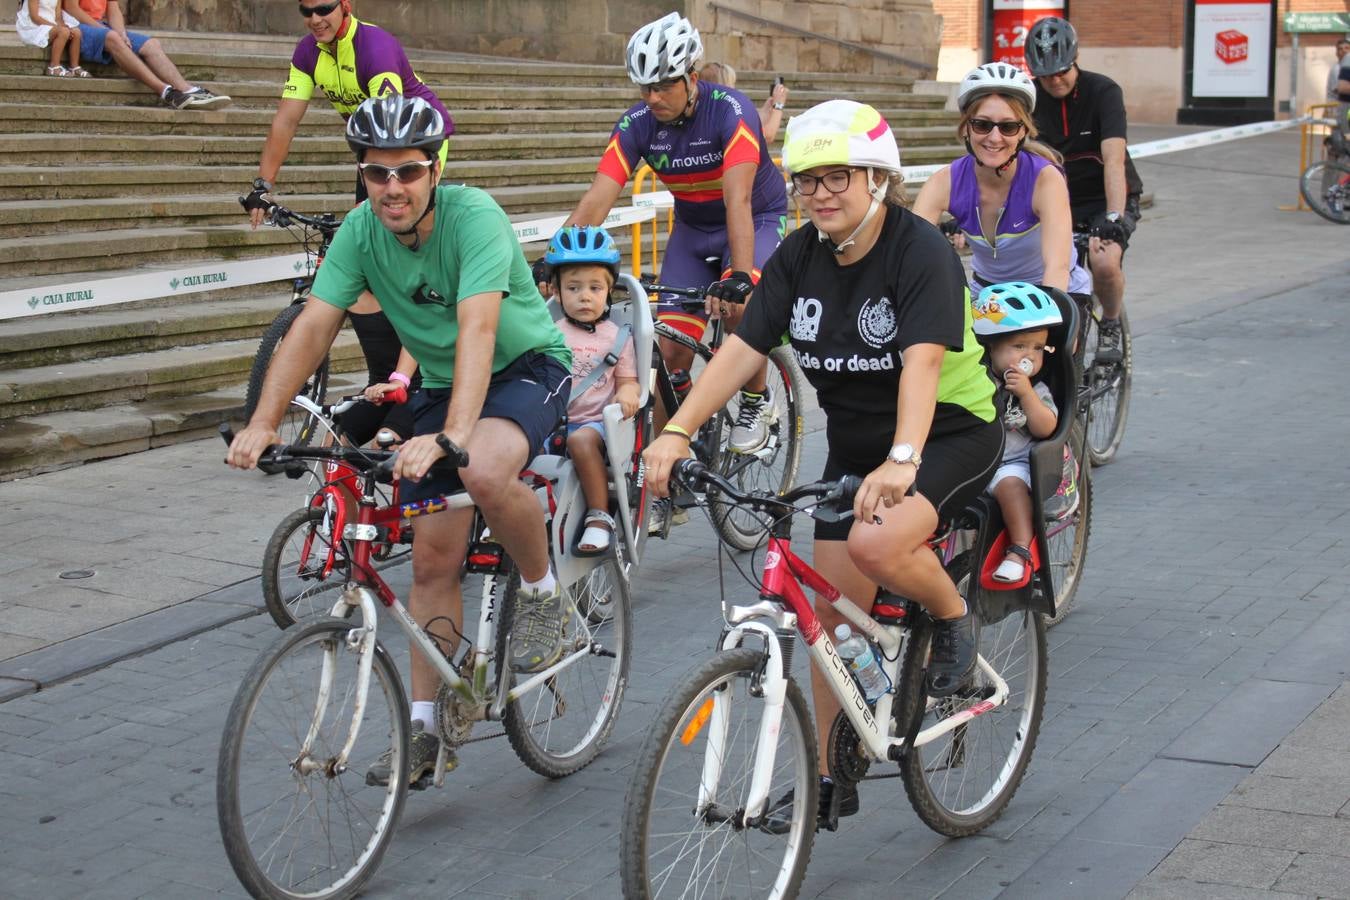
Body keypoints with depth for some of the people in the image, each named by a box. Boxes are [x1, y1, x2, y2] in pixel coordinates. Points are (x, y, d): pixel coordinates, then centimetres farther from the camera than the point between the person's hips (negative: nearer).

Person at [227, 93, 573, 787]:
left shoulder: (474, 217, -28)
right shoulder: (361, 231, -12)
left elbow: (477, 329, -39)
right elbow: (313, 326, -15)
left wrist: (452, 436, -52)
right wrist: (262, 424, -28)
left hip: (527, 368, -5)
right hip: (441, 385, 5)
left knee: (485, 474, -37)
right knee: (434, 558, 0)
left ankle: (541, 593, -9)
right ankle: (424, 727, 10)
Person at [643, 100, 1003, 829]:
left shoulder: (920, 251, -21)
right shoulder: (800, 257, -4)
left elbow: (922, 360, -35)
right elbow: (743, 347, -11)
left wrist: (903, 459, -50)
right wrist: (677, 430, -25)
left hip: (951, 431, -6)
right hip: (854, 443, 6)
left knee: (877, 544, -33)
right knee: (833, 609, 4)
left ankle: (954, 618, 0)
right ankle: (830, 777, 18)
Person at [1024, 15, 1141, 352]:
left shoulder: (1103, 91, -17)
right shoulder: (1030, 98, -7)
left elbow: (1114, 160, -28)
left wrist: (1114, 217, -42)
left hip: (1107, 198, -4)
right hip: (1059, 201, 4)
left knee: (1104, 262, -31)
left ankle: (1111, 324, -1)